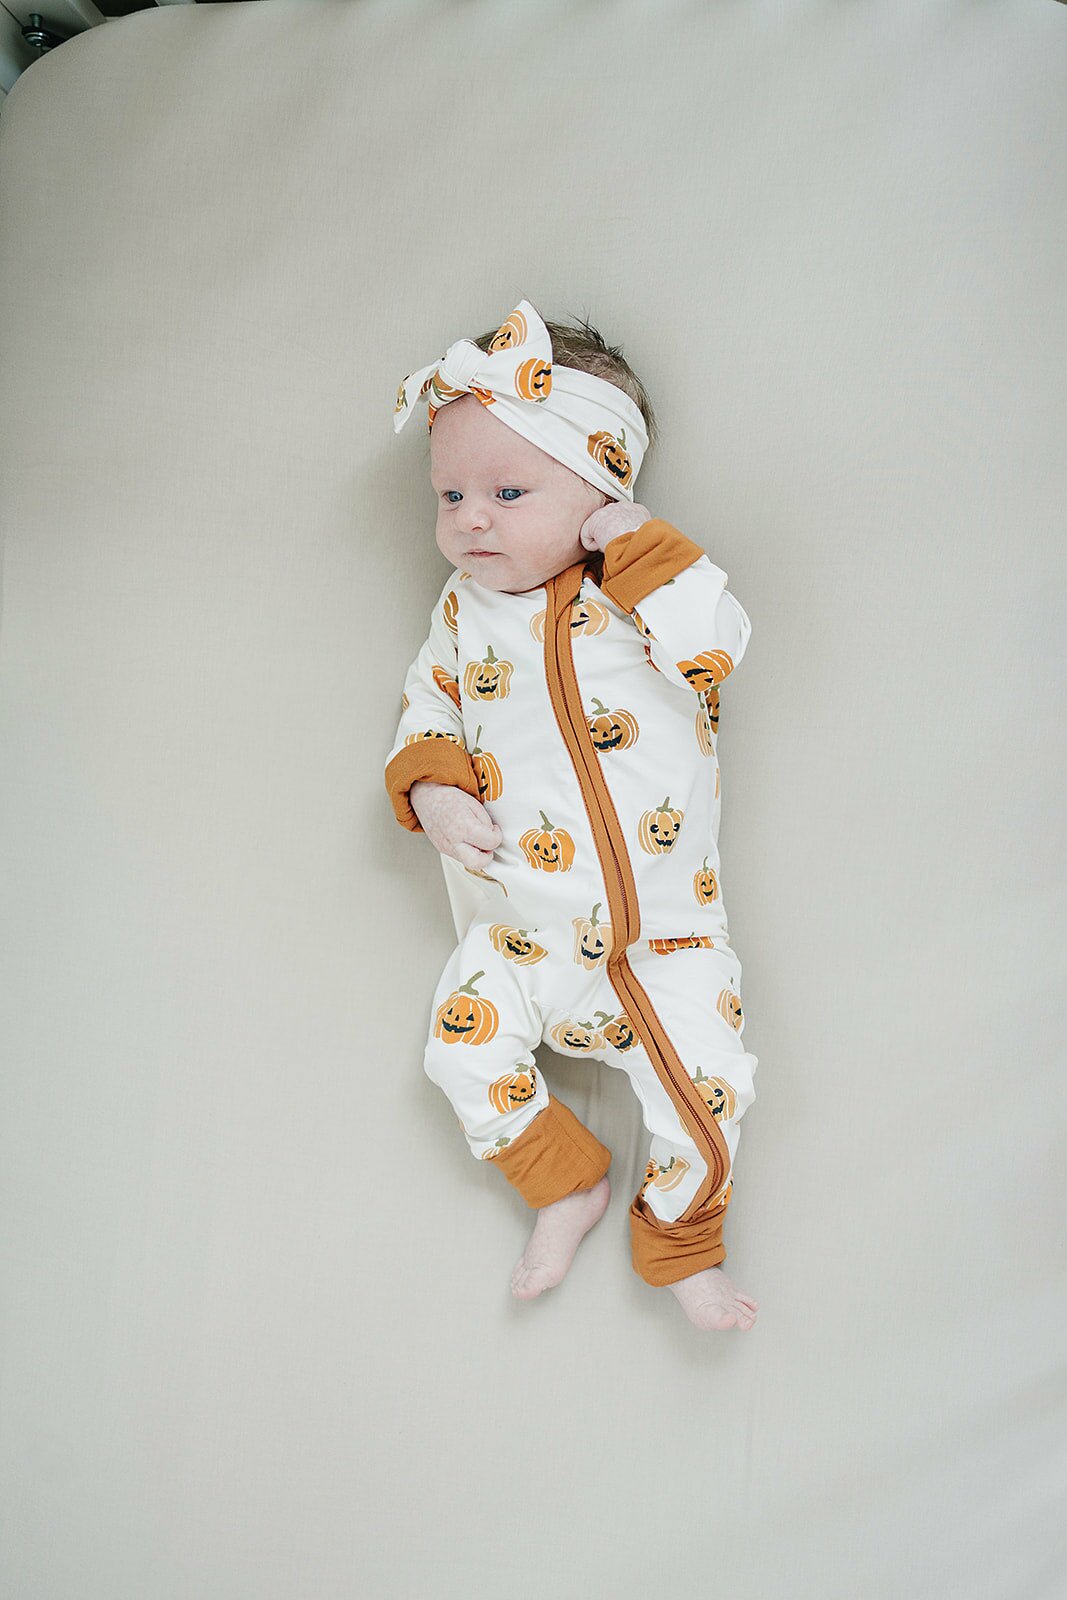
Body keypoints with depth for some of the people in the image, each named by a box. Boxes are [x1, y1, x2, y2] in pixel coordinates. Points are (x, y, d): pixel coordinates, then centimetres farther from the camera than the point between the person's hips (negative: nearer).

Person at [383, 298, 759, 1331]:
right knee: (462, 1049, -6)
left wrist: (634, 543, -23)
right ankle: (569, 1184, 19)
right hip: (525, 933, 4)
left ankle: (680, 1241, 19)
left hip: (663, 939, -3)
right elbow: (428, 703, 15)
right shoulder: (465, 611, 5)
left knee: (705, 1089, -10)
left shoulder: (637, 596, -7)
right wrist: (431, 789, -4)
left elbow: (715, 647, -26)